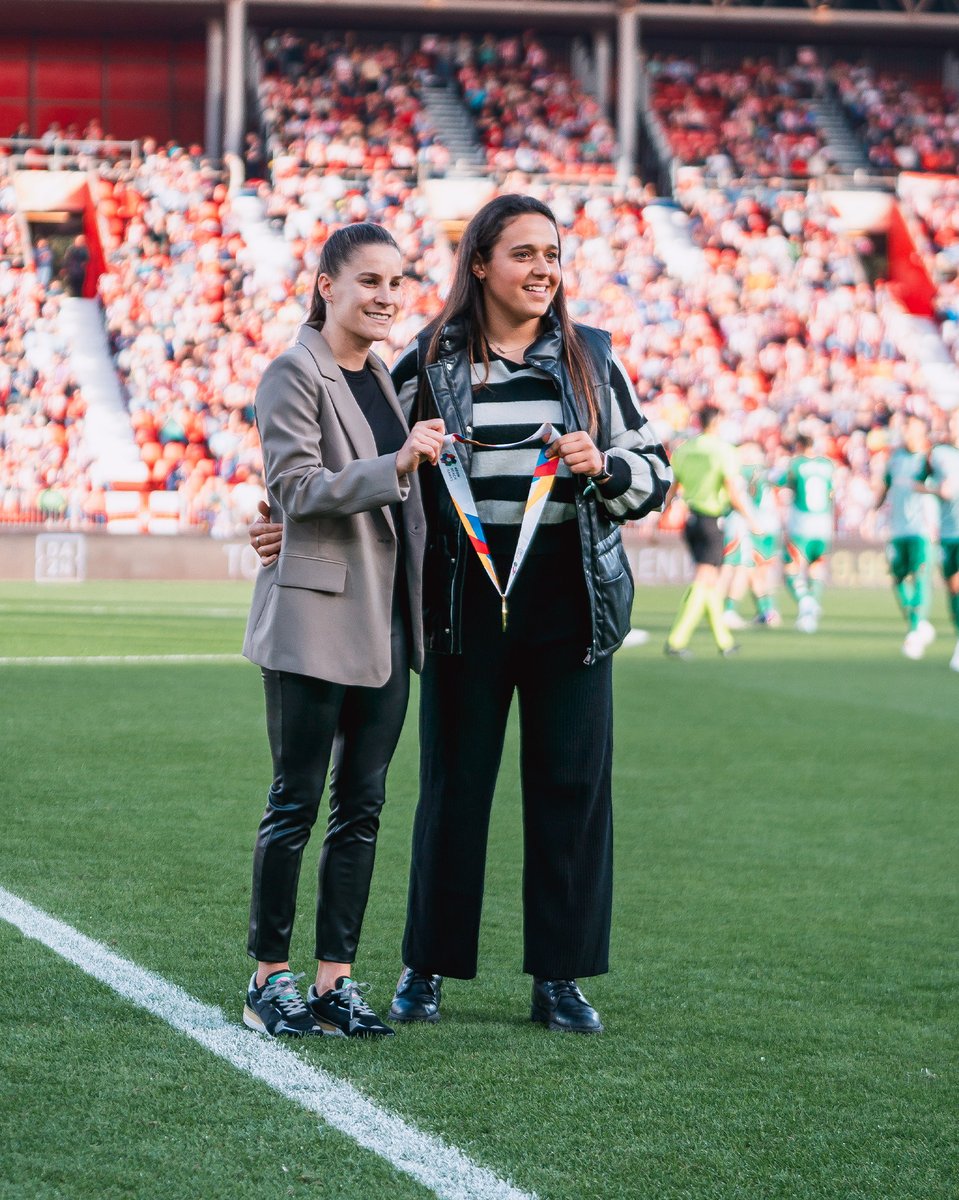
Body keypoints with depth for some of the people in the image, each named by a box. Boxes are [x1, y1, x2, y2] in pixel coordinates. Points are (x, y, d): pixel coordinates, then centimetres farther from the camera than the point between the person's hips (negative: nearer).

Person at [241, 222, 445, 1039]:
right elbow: (295, 487, -16)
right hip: (316, 619, -7)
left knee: (363, 805, 7)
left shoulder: (384, 379, 16)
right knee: (296, 803, -3)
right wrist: (395, 465, -25)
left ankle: (336, 978, 11)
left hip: (386, 623, 7)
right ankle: (270, 979, 4)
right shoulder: (294, 375, -7)